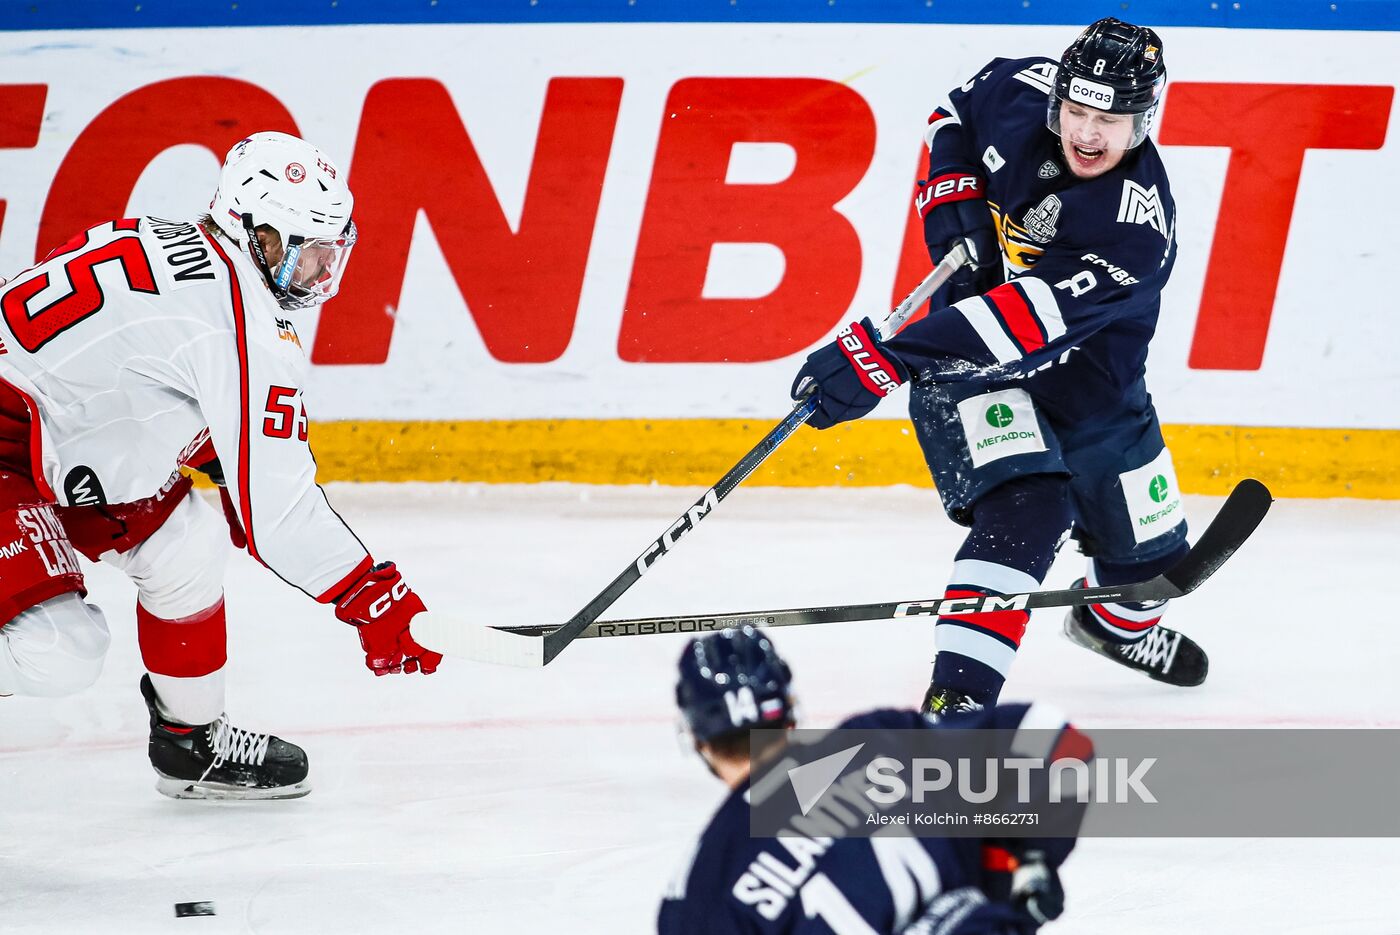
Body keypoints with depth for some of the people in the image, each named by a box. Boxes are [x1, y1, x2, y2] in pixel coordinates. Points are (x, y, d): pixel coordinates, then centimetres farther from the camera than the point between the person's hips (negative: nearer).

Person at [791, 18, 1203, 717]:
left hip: (1088, 378, 1)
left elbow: (1025, 320, -44)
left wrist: (884, 358, -51)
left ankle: (1119, 623, 55)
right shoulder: (1020, 92, -20)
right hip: (969, 354, -1)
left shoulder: (1138, 226, -33)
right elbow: (955, 114, 7)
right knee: (1023, 508, -28)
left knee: (1148, 551, 17)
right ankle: (956, 697, -33)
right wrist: (952, 199, -13)